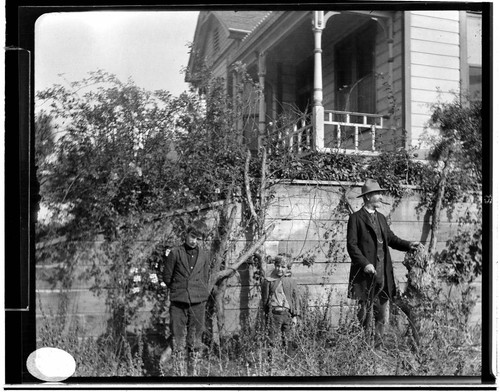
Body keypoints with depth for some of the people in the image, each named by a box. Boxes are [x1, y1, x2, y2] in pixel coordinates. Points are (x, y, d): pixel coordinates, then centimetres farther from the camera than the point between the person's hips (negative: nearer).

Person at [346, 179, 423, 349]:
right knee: (365, 317, 2)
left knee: (383, 317, 10)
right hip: (366, 275, -7)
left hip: (383, 275, 7)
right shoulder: (356, 218, -5)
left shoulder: (381, 218, 17)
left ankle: (379, 347, 21)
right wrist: (365, 264, -21)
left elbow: (391, 239, 15)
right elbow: (352, 245, -11)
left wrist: (409, 245, -2)